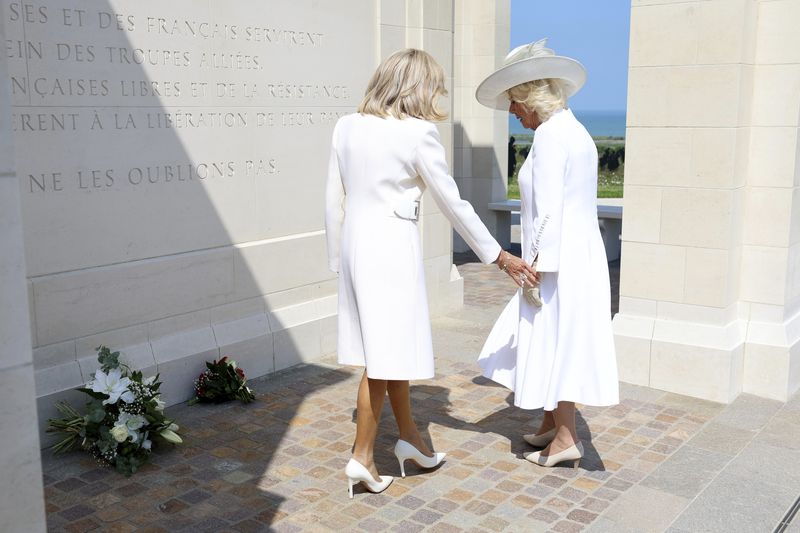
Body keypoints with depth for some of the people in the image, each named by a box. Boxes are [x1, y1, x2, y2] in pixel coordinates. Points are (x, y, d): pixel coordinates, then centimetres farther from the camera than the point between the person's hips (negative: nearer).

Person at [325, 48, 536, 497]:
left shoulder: (347, 127, 6)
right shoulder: (418, 133, -12)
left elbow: (334, 199, 9)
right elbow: (453, 203, -7)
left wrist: (338, 256, 19)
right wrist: (499, 255, 2)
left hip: (356, 244, 7)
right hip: (393, 246, -7)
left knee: (392, 346, 18)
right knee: (387, 355, 3)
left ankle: (409, 435, 32)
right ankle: (363, 457, 11)